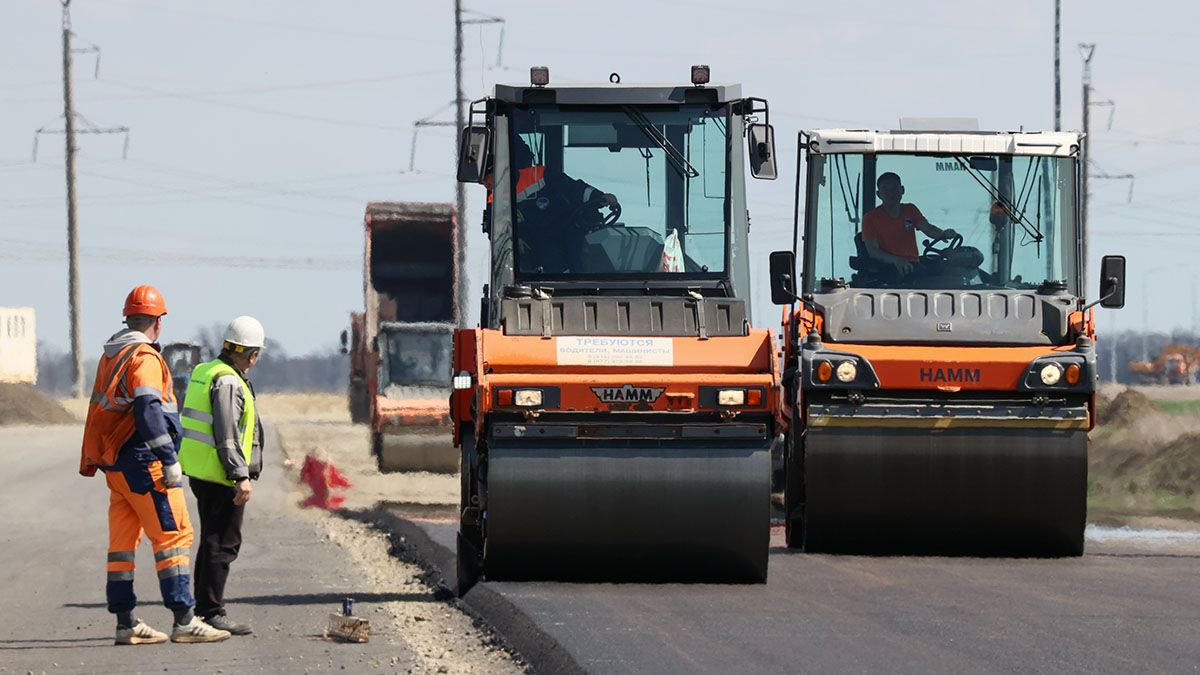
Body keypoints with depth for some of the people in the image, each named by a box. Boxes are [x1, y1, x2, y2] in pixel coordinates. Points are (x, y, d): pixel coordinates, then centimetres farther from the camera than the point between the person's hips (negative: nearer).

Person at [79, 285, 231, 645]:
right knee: (173, 535, -7)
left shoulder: (109, 356, 15)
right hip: (143, 463, -9)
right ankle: (184, 621, -11)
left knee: (123, 541, 10)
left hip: (115, 465, 9)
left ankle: (126, 623, 12)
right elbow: (149, 410, -23)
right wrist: (169, 459, -24)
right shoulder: (144, 358, -14)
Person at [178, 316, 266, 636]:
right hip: (220, 477, -10)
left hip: (199, 473, 10)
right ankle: (212, 612, -10)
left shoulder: (204, 372, 16)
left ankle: (203, 609, 20)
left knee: (212, 541, 16)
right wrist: (242, 476, -23)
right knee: (223, 543, -8)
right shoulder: (228, 382, -16)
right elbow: (227, 435, -22)